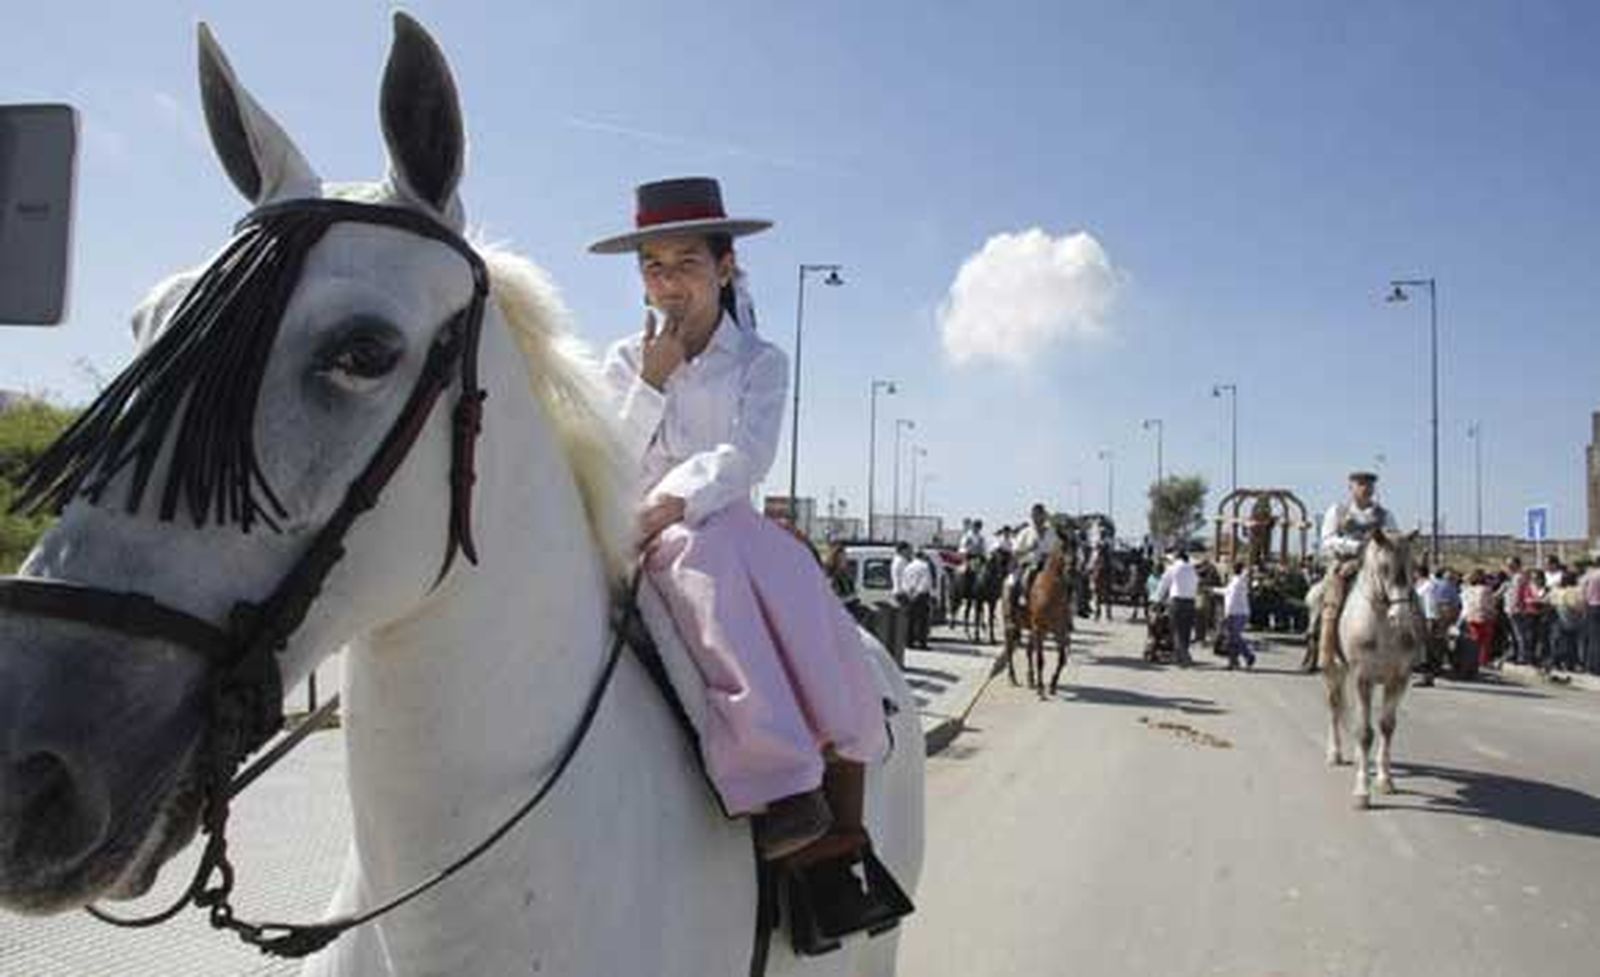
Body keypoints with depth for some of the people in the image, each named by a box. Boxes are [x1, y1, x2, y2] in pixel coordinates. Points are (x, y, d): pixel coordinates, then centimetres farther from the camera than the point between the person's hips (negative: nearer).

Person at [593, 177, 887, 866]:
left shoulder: (761, 363, 8)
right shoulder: (626, 361, 12)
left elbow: (745, 458, -8)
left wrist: (671, 503, -25)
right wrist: (653, 382, -6)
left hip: (730, 522, 1)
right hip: (649, 538, 0)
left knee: (794, 576, -34)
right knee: (707, 560, -36)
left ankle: (845, 806, -34)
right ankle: (780, 786, -45)